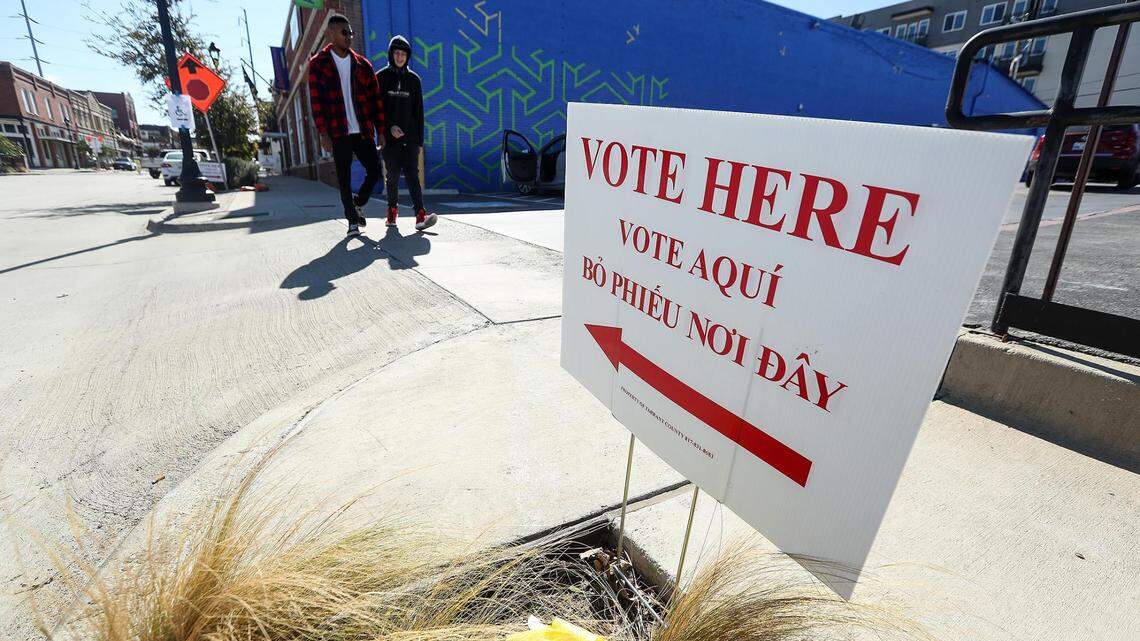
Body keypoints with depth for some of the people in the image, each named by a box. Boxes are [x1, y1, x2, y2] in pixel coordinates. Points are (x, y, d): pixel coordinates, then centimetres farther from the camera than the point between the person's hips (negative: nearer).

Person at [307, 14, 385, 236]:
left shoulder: (362, 64, 11)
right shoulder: (318, 64, 4)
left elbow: (375, 98, 10)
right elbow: (316, 101, -1)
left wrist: (380, 130, 3)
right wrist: (323, 133, -9)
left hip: (363, 131, 3)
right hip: (338, 133, -2)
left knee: (375, 170, 0)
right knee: (344, 178, 0)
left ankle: (358, 204, 26)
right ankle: (353, 220, 11)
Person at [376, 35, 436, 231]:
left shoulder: (413, 79, 11)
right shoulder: (381, 77, 6)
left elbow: (418, 111, 9)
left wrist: (419, 139, 3)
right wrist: (389, 127, -14)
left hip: (410, 136, 1)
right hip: (389, 136, -1)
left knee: (412, 173, -10)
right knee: (393, 175, 2)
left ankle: (420, 215, -21)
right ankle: (392, 211, 18)